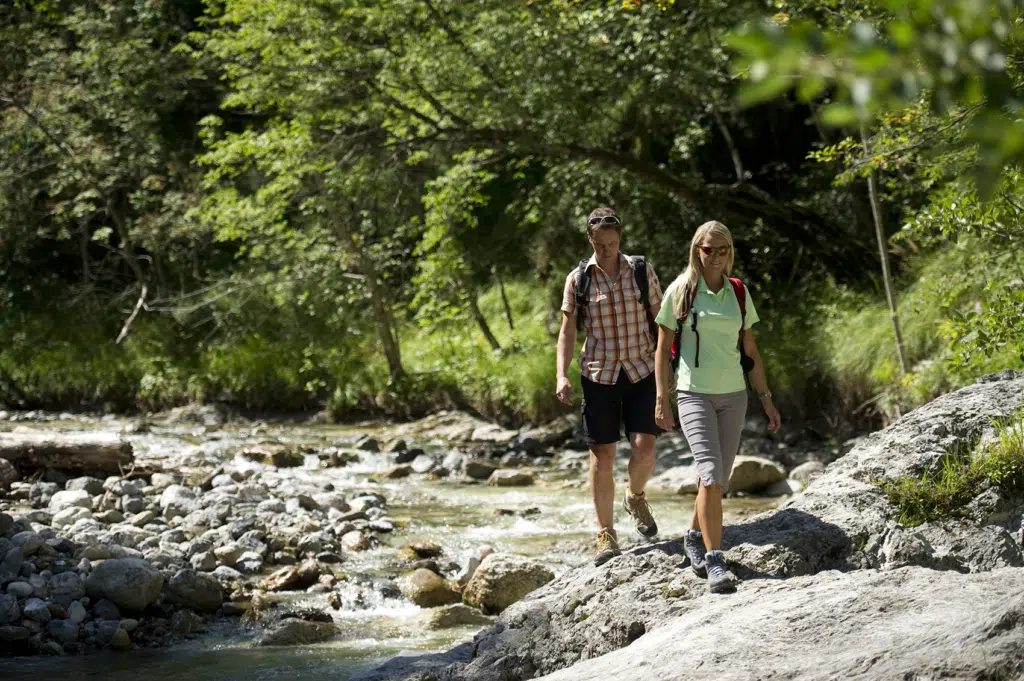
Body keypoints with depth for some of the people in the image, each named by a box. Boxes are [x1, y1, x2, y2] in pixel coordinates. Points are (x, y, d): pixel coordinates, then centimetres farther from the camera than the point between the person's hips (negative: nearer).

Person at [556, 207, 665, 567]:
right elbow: (568, 330, -1)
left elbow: (660, 320, 9)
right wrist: (561, 376, -13)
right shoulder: (578, 279, 0)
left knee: (644, 447, -11)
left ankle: (636, 497, 22)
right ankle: (606, 534, 7)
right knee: (602, 455, -2)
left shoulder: (641, 270, 2)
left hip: (641, 371, 1)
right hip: (599, 375, 0)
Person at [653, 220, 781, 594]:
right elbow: (663, 348, 0)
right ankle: (715, 563, -18)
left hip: (733, 394, 4)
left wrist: (766, 398, 11)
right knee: (711, 474, -17)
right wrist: (661, 399, -4)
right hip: (694, 393, -4)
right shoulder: (681, 290, -3)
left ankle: (695, 537, 34)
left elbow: (750, 350, 14)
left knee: (718, 478, 9)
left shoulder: (739, 292, 8)